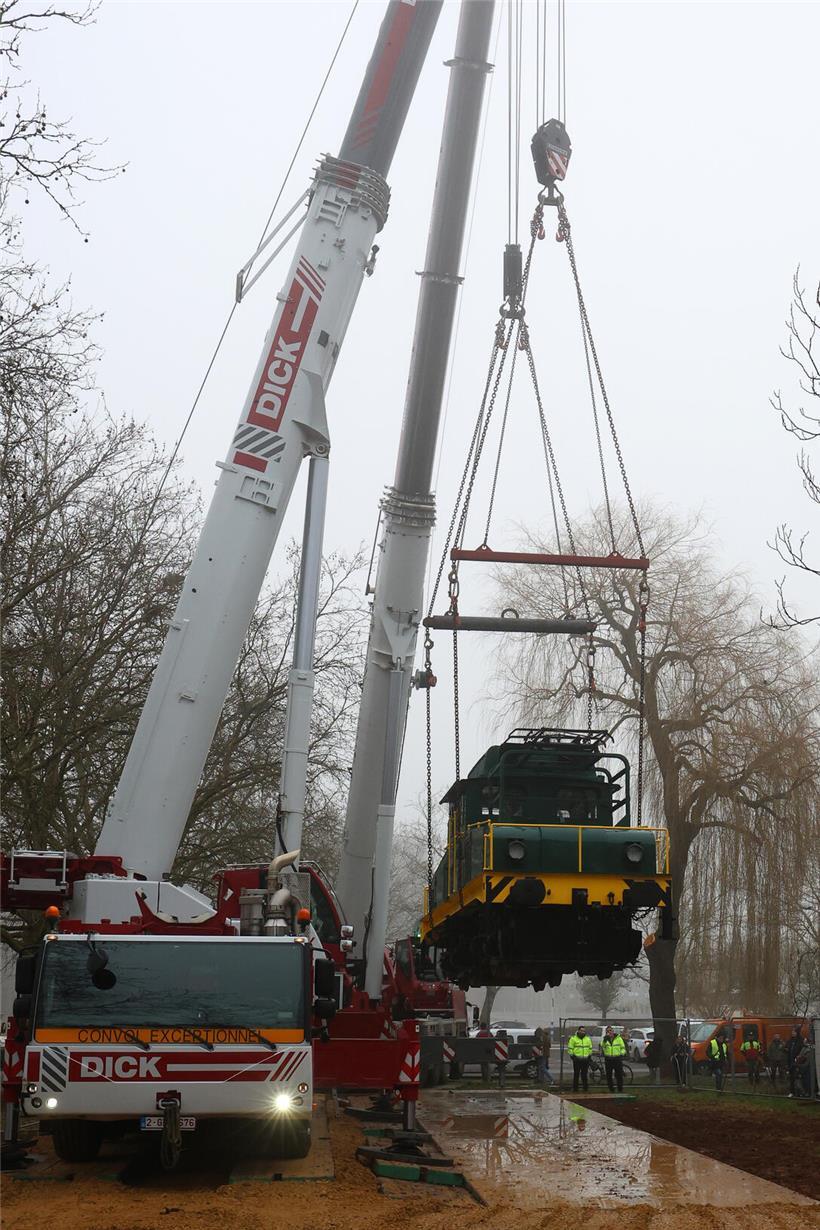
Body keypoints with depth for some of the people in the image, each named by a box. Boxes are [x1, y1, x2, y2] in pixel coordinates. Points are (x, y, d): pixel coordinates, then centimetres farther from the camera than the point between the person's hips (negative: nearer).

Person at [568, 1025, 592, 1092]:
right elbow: (570, 1048, 1)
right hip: (577, 1059, -3)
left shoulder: (588, 1039, 11)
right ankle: (575, 1089, 7)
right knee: (576, 1074, 1)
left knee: (584, 1075, 4)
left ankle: (586, 1089, 11)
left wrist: (590, 1056, 11)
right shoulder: (573, 1038, 0)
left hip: (585, 1060, 3)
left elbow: (590, 1048, 18)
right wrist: (571, 1056, -5)